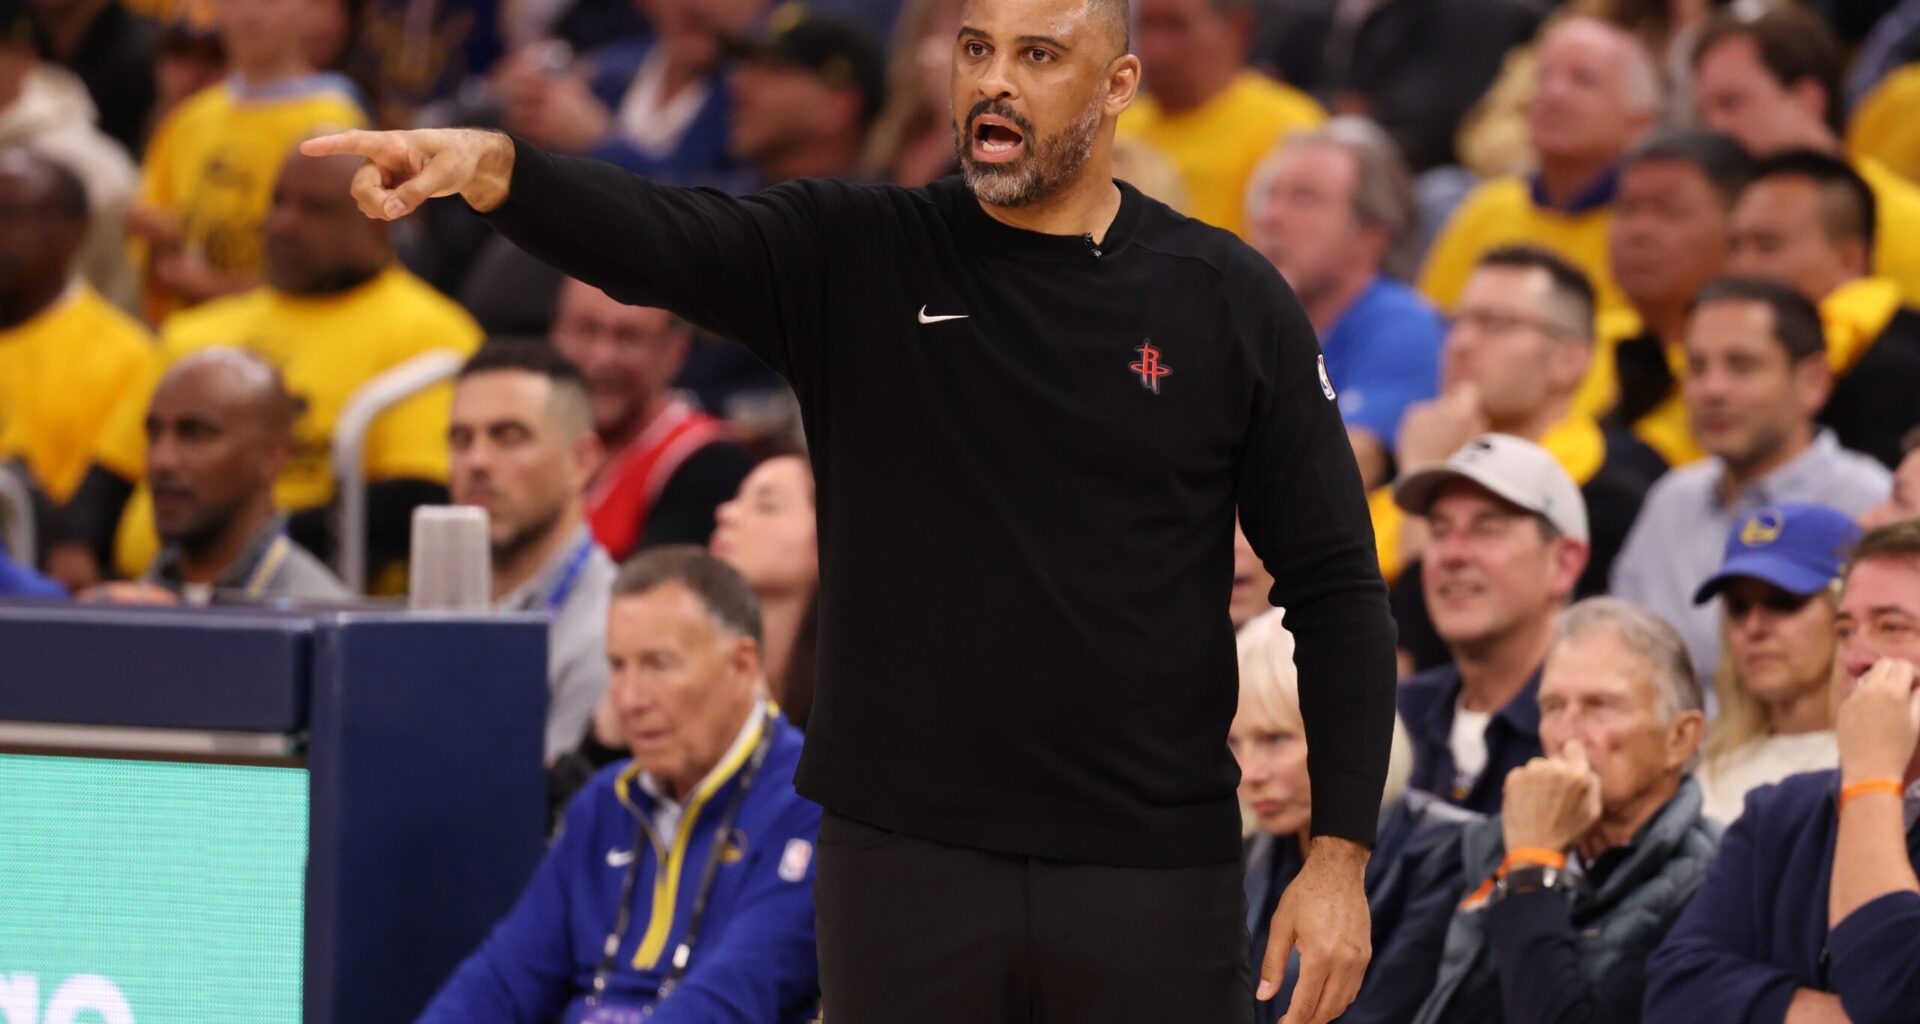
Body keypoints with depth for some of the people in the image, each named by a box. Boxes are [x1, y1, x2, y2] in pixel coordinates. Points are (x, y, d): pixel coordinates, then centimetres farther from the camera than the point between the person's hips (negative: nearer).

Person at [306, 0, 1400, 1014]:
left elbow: (1337, 590, 2)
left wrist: (1341, 857, -5)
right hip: (908, 860, 1)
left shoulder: (1229, 302, 1)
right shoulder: (857, 260, 1)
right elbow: (655, 237, -16)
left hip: (1153, 879, -1)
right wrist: (490, 165, -38)